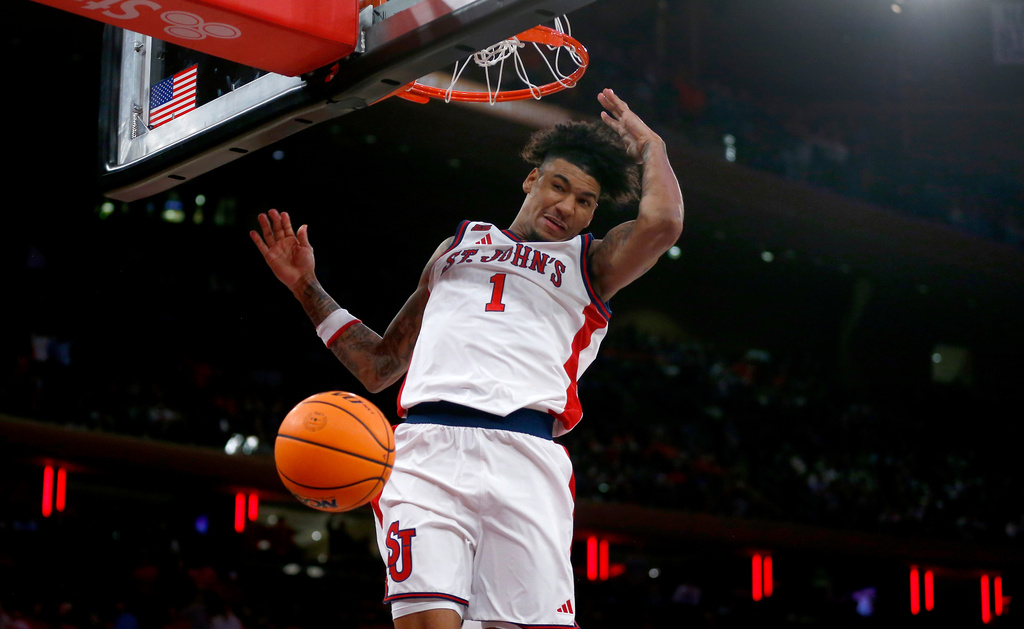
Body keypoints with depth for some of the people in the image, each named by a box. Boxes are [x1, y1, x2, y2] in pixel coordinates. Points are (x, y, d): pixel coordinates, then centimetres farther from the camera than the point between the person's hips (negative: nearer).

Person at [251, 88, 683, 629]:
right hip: (426, 447, 1)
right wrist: (308, 289, 26)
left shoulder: (591, 264, 24)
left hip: (526, 458, -1)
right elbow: (378, 366, 34)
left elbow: (662, 222, 0)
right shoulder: (460, 244, 31)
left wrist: (647, 142, 18)